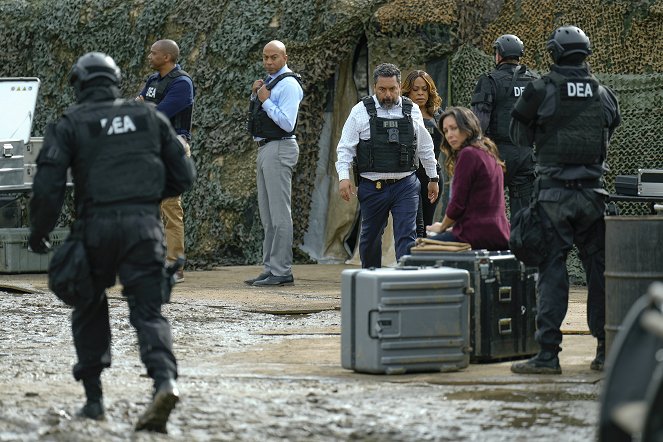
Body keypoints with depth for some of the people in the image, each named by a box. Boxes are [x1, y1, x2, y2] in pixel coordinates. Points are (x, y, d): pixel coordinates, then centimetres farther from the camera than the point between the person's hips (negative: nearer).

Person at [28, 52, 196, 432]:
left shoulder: (71, 124, 4)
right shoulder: (149, 116, 13)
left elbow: (49, 184, -5)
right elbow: (184, 175, 14)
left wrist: (39, 231, 7)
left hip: (97, 226, -1)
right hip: (145, 225, 1)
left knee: (90, 309, 16)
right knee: (148, 311, 1)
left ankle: (94, 397, 14)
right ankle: (165, 380, -24)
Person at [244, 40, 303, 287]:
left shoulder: (288, 84, -11)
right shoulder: (270, 82, 18)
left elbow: (287, 123, -20)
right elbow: (257, 117, 23)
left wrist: (265, 100, -15)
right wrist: (255, 96, 7)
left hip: (279, 149, -10)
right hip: (265, 149, 10)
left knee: (279, 214, -10)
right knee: (267, 216, 11)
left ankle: (282, 272, -11)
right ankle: (270, 269, 15)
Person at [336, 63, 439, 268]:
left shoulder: (412, 111, 6)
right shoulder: (361, 111, -1)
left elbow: (425, 147, 16)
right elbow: (345, 147, -1)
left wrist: (433, 178, 19)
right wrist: (343, 177, -13)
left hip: (405, 184, 0)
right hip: (372, 187, 0)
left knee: (406, 237, -10)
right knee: (370, 237, 12)